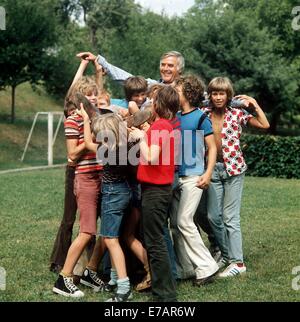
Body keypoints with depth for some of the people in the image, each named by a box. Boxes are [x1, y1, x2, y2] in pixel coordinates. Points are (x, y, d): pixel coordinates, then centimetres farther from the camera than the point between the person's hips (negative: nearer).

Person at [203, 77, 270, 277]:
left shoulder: (237, 114, -3)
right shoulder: (204, 114, 5)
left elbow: (265, 125, -7)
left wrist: (255, 105, -7)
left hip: (233, 168, -4)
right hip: (213, 168, 4)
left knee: (230, 217, -5)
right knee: (213, 216, 6)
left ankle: (237, 262, 0)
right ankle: (227, 255, 24)